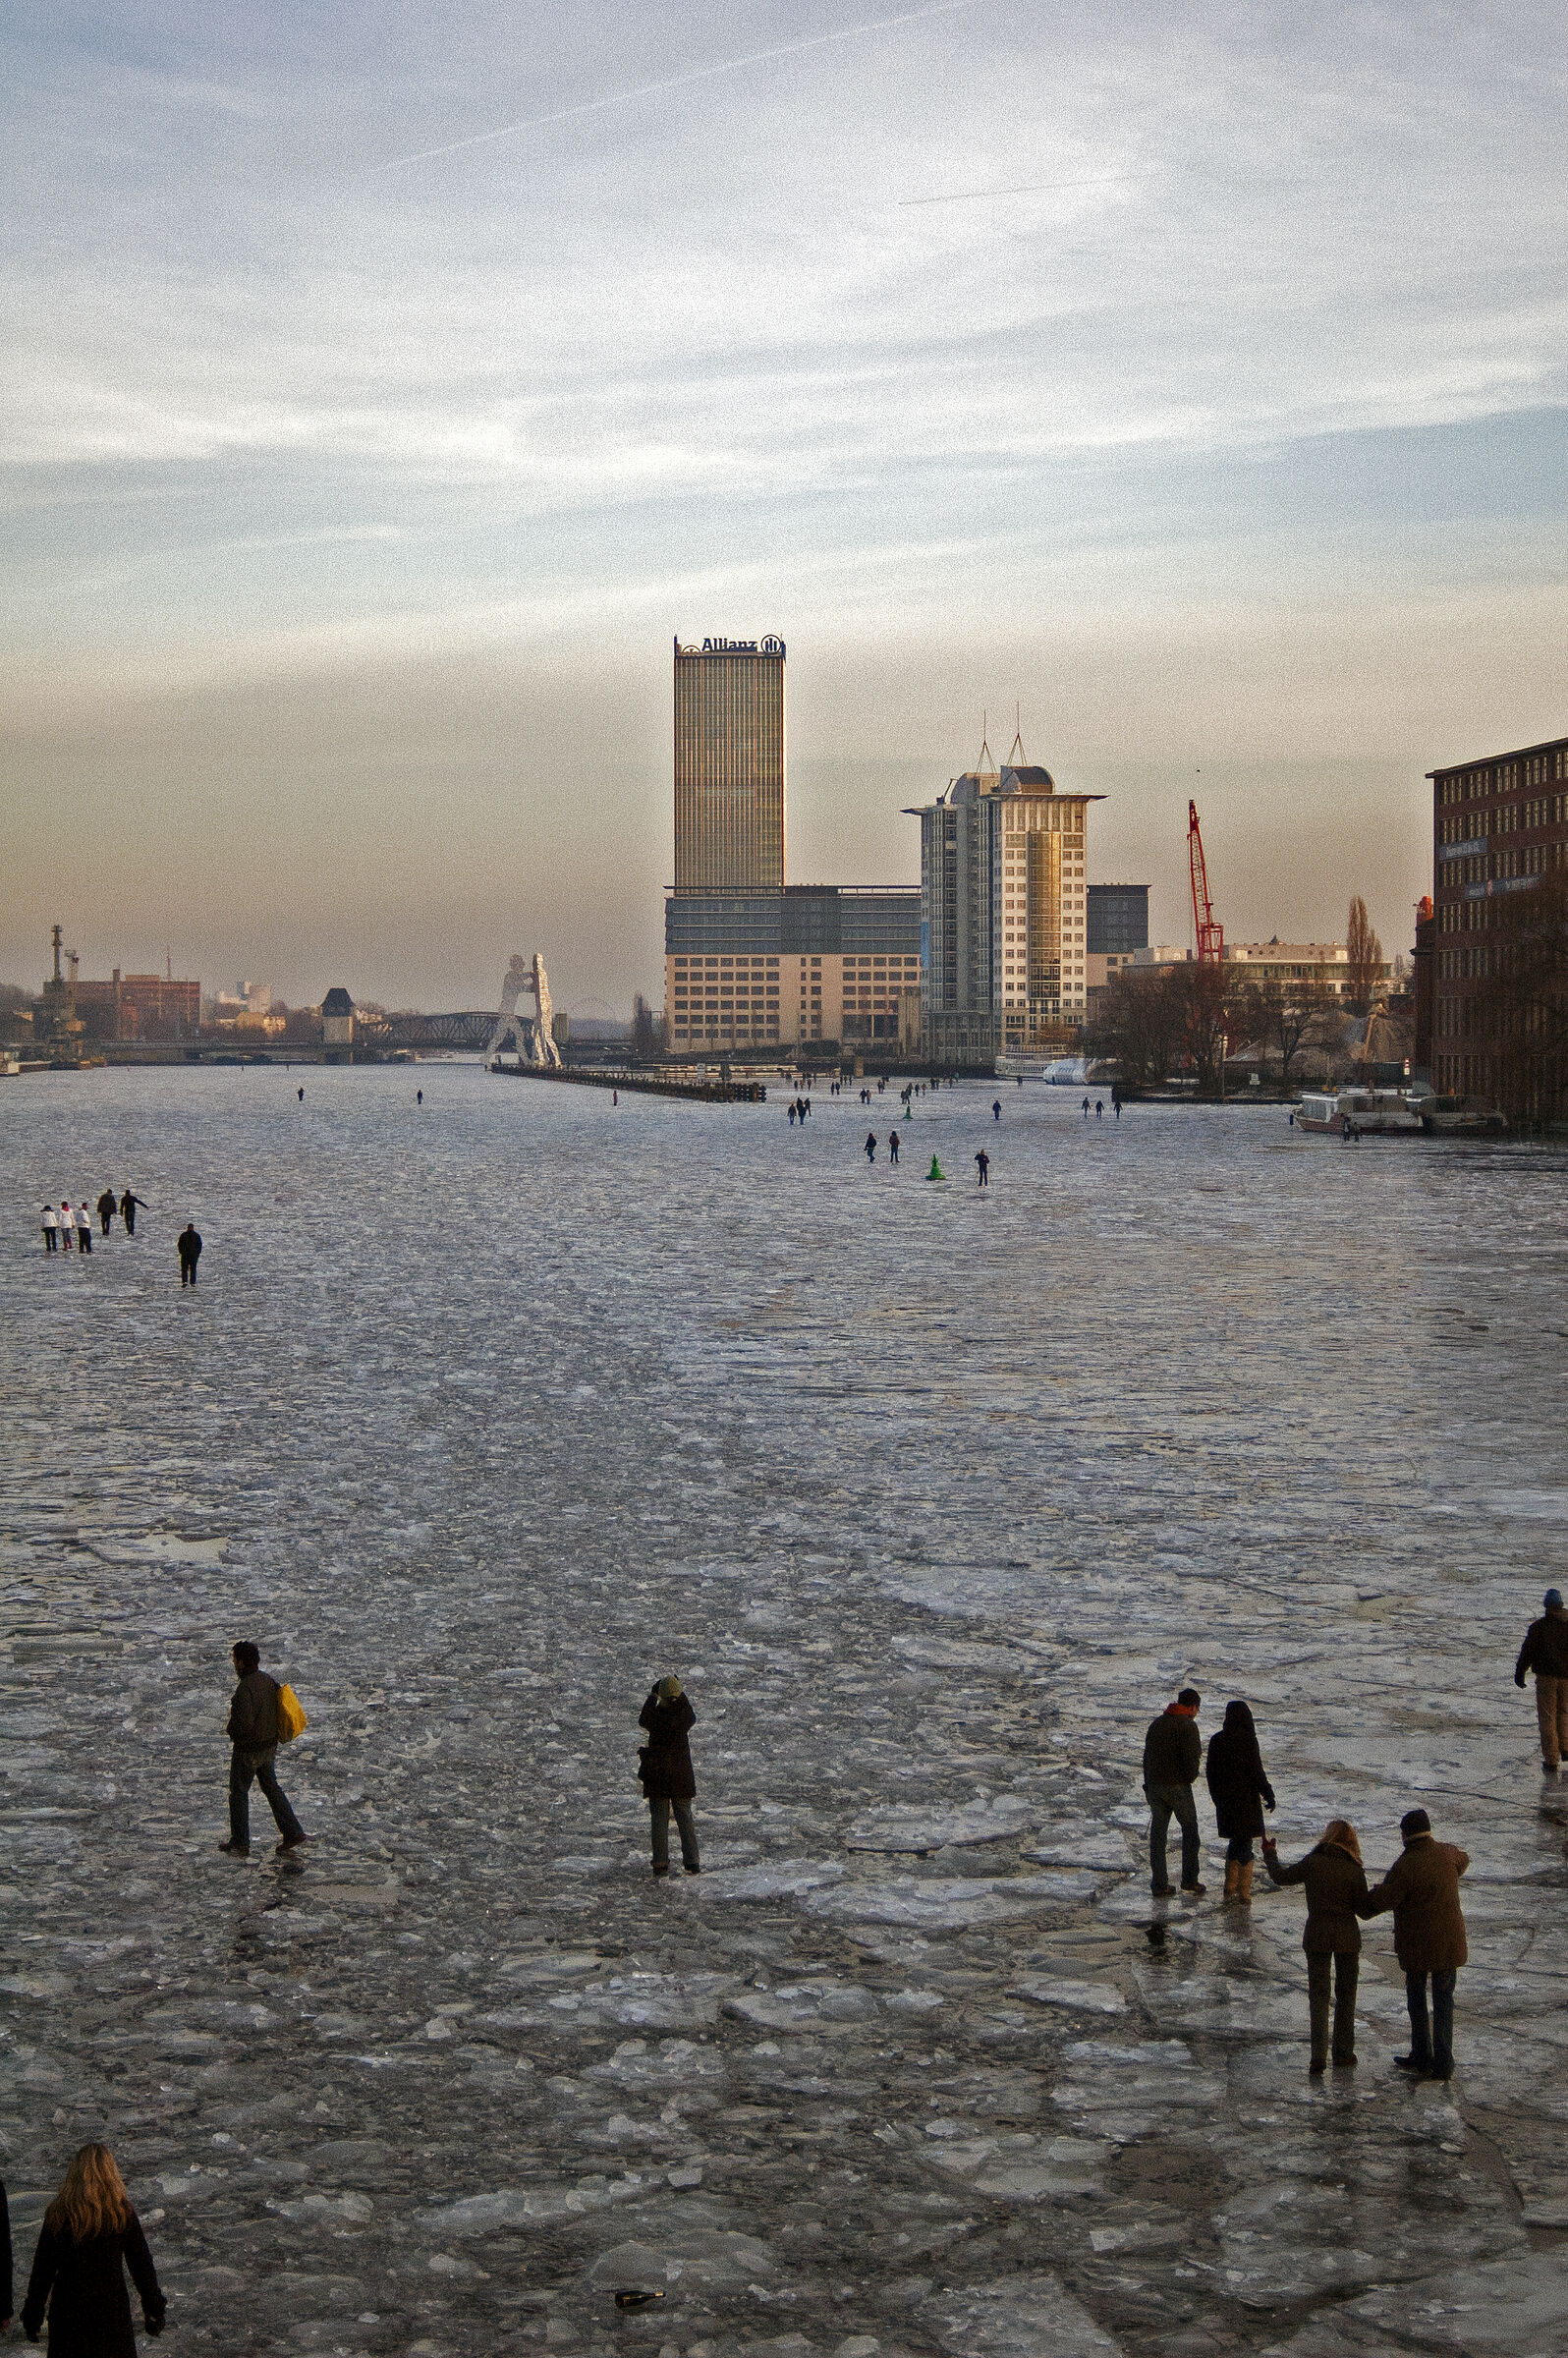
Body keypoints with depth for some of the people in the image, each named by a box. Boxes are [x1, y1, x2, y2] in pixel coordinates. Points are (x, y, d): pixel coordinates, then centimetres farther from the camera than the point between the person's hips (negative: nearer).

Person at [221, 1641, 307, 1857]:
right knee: (271, 1788, 18)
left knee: (238, 1792, 7)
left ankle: (240, 1844, 14)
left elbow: (245, 1722, -29)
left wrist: (232, 1731, -9)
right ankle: (293, 1833, 15)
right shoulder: (268, 1681, 1)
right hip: (269, 1746, 8)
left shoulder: (245, 1688, -25)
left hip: (247, 1750, -8)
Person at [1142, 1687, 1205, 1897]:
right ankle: (1189, 1878, 8)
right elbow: (1192, 1759, -18)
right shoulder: (1188, 1725, -10)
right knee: (1189, 1828, 10)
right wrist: (1190, 1777, 2)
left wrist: (1148, 1785, 16)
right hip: (1178, 1785, -6)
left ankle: (1159, 1884, 8)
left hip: (1154, 1785, 6)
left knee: (1157, 1832, 8)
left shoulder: (1156, 1723, 13)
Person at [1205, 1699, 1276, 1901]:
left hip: (1225, 1802, 5)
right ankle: (1244, 1894, 7)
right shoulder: (1247, 1740, -15)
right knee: (1245, 1844, 5)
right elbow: (1256, 1771, -14)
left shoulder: (1217, 1741, 0)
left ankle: (1230, 1888, 24)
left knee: (1235, 1841, 20)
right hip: (1246, 1801, -5)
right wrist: (1268, 1795, -3)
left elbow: (1210, 1771, 7)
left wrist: (1217, 1797, 19)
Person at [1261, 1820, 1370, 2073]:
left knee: (1318, 1995, 6)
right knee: (1345, 1995, 15)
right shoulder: (1354, 1870, -9)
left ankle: (1319, 2055, -4)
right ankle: (1343, 2052, 20)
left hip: (1317, 1936, 0)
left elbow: (1281, 1876, 5)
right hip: (1347, 1937, 0)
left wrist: (1269, 1853, 22)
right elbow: (1363, 1909, -8)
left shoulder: (1312, 1862, -7)